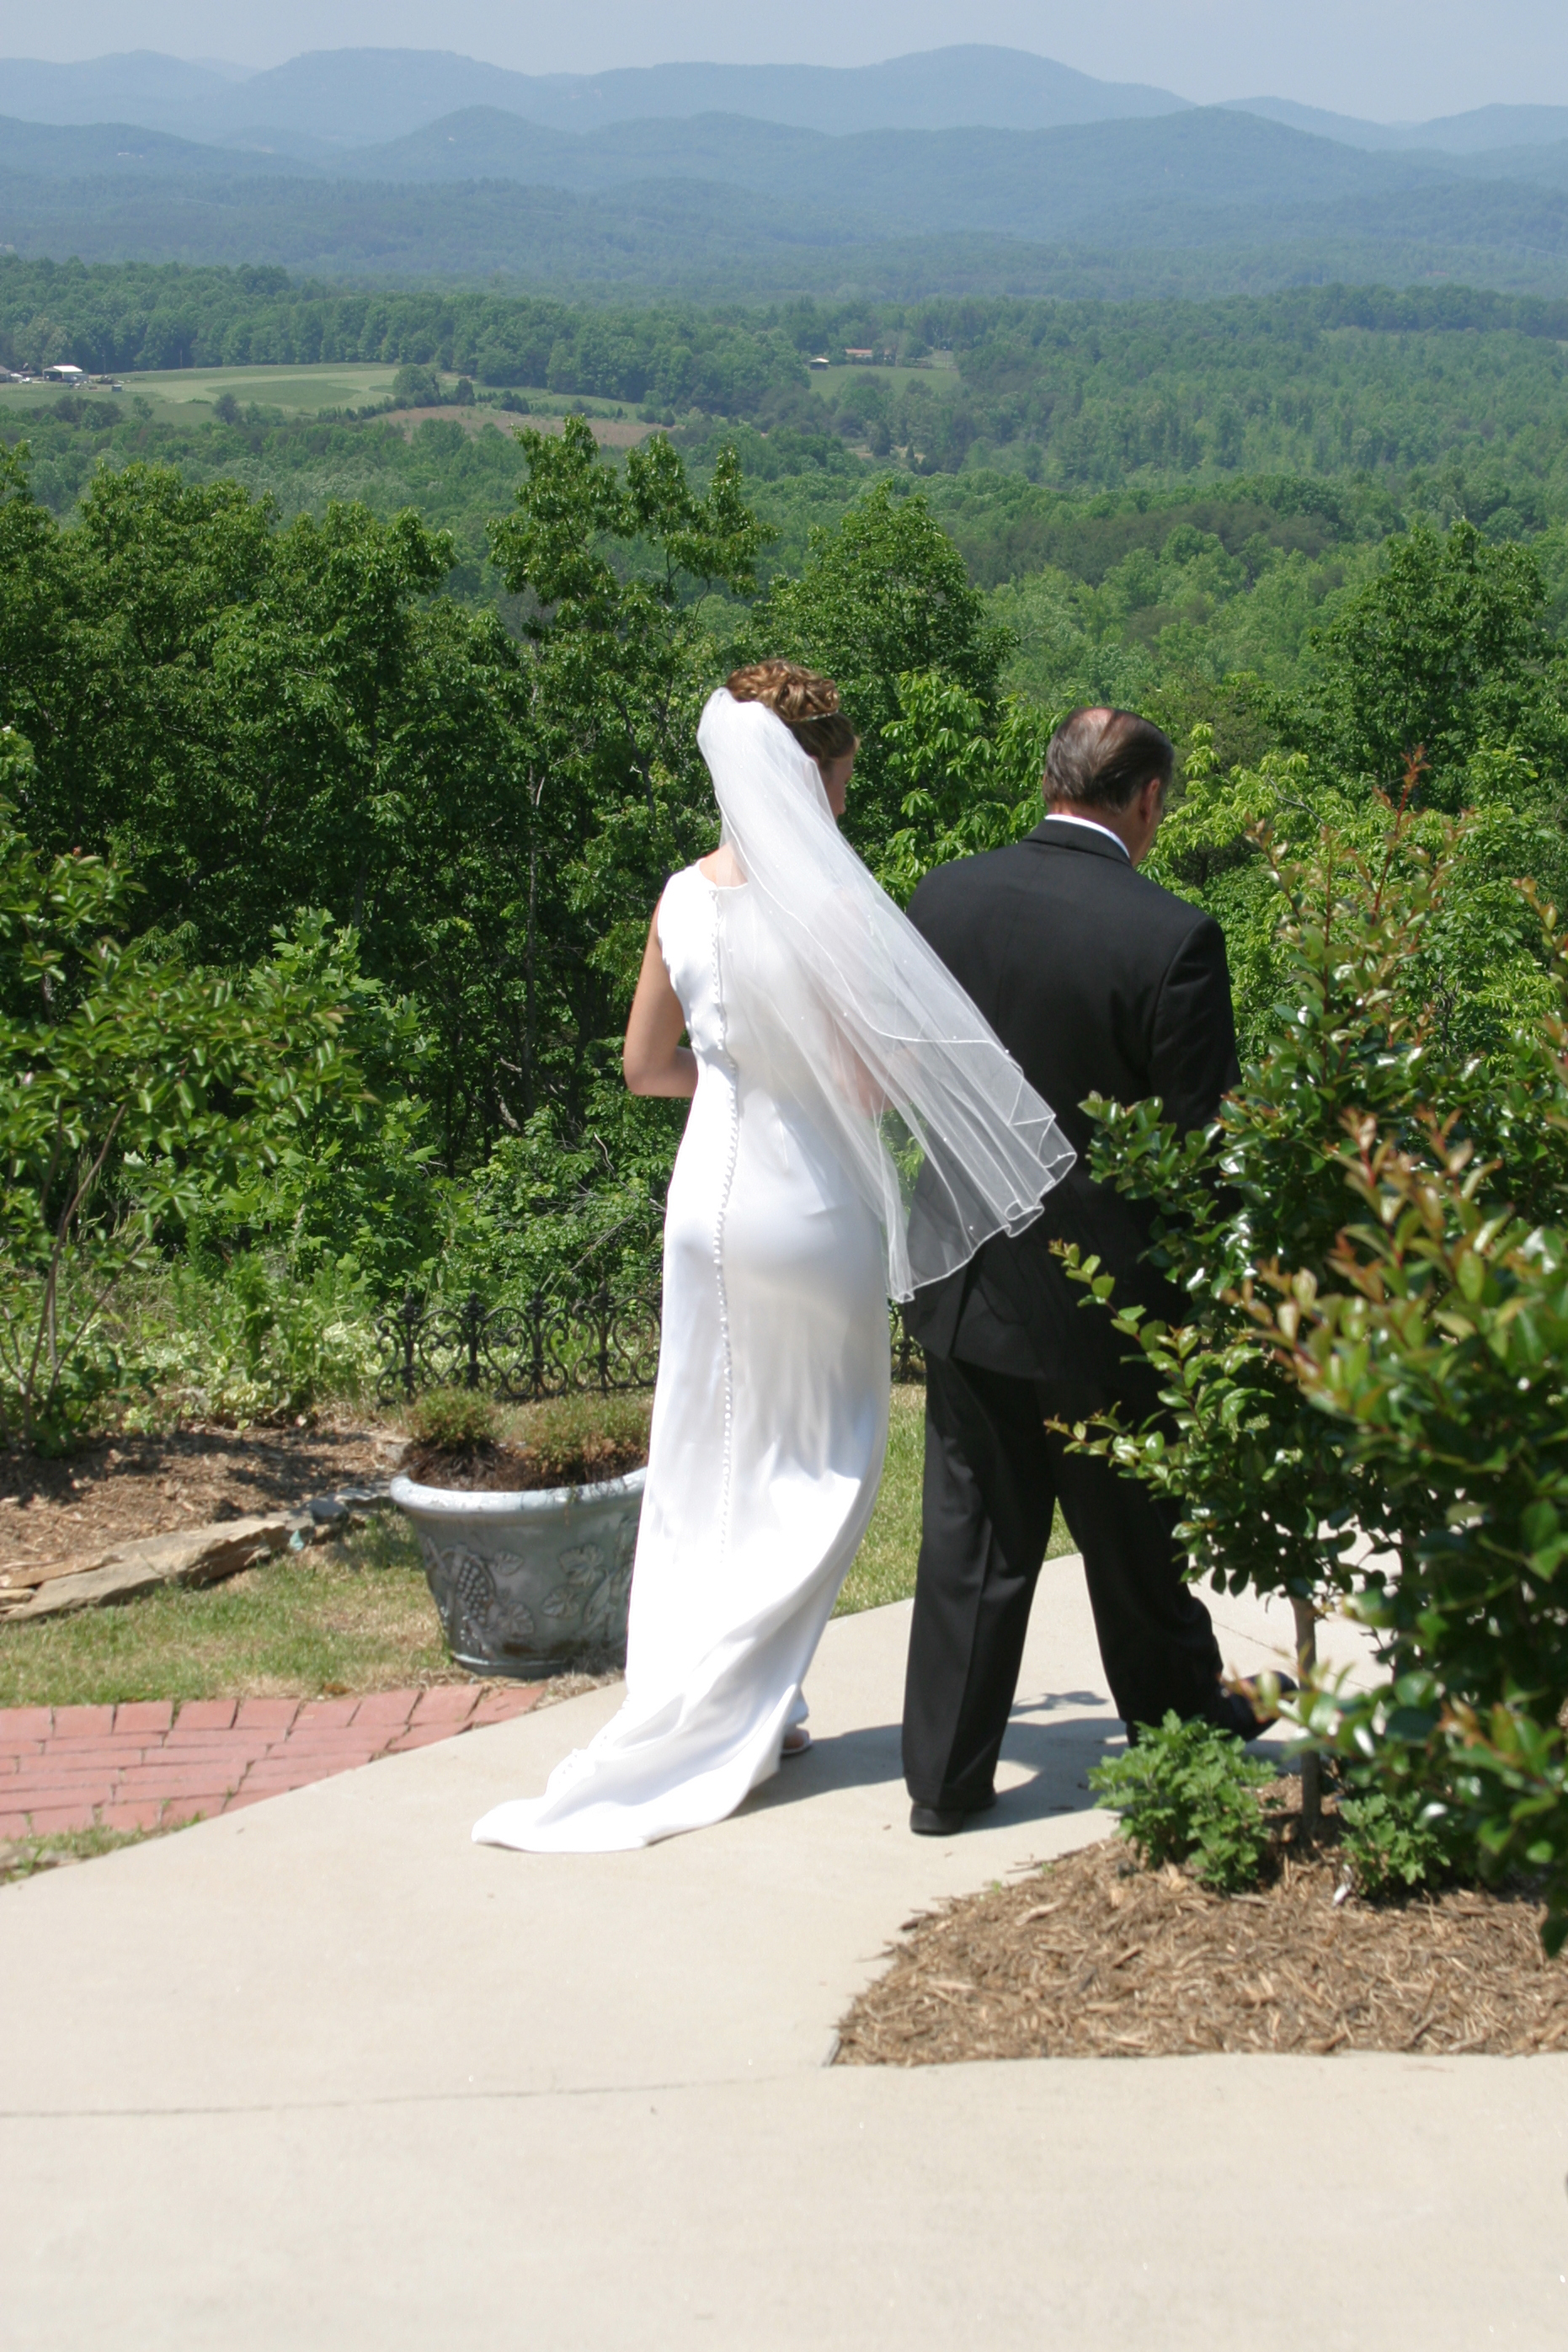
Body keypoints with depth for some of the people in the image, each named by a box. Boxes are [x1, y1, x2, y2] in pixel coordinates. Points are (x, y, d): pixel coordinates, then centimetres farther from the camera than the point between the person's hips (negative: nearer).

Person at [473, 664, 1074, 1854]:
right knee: (821, 1465, 11)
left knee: (708, 1461, 15)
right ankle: (728, 1713, 10)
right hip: (810, 1206, -5)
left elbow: (647, 1064, 9)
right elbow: (875, 1084, -17)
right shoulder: (829, 909, -20)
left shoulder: (686, 896, -1)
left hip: (709, 1194, 6)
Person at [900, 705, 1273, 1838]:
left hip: (967, 1280, 4)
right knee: (1135, 1537, 16)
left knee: (972, 1535, 12)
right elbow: (1201, 1135, -14)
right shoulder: (1171, 936, -19)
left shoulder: (943, 899, -5)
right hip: (1105, 1295, -3)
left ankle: (946, 1775, 16)